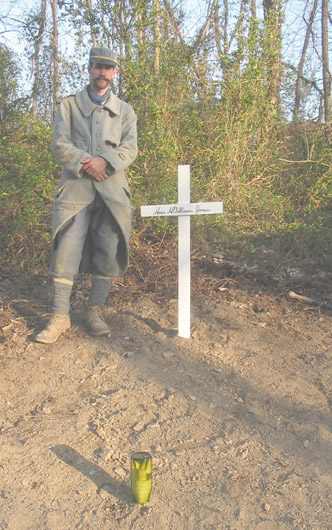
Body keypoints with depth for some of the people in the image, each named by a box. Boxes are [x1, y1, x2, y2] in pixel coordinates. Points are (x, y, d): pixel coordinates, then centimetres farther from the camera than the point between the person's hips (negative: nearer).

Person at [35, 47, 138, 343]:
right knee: (66, 252, -8)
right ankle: (60, 317, -2)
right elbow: (60, 145, 2)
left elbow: (130, 149, 4)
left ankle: (95, 311, 13)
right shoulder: (69, 106, 15)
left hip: (112, 189, 2)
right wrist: (85, 163, -14)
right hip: (76, 188, -1)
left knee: (108, 253, 1)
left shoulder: (125, 111, 18)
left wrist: (105, 162, -14)